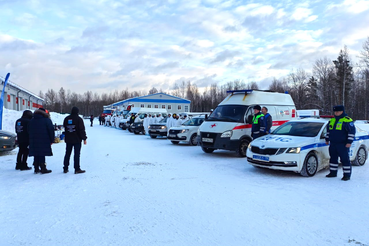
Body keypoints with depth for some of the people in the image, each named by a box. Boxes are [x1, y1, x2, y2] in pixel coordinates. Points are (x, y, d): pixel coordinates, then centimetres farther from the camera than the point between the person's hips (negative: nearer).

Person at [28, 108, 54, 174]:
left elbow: (29, 131, 18)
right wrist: (51, 140, 0)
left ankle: (36, 169, 14)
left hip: (34, 141, 5)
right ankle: (43, 169, -2)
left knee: (36, 156, 10)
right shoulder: (47, 120, -4)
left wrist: (31, 140, 21)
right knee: (42, 155, -3)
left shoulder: (32, 120, 14)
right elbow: (51, 130, -7)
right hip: (44, 141, -5)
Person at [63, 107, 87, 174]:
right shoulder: (79, 119, -10)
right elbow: (82, 130, -11)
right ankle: (77, 169, -1)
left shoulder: (66, 119, 9)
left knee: (67, 154, 13)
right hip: (77, 140, -5)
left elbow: (64, 128, 19)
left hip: (68, 140, 6)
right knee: (77, 154, -2)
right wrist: (84, 138, -8)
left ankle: (65, 168, 18)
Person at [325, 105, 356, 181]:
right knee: (333, 158, 12)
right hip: (333, 144, 7)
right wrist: (327, 139, 24)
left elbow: (352, 131, -11)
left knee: (345, 159, -2)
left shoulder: (347, 120, -8)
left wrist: (349, 142, -15)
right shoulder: (332, 120, 14)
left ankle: (347, 175, 6)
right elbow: (328, 131, 25)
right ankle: (333, 173, 23)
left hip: (343, 145, -7)